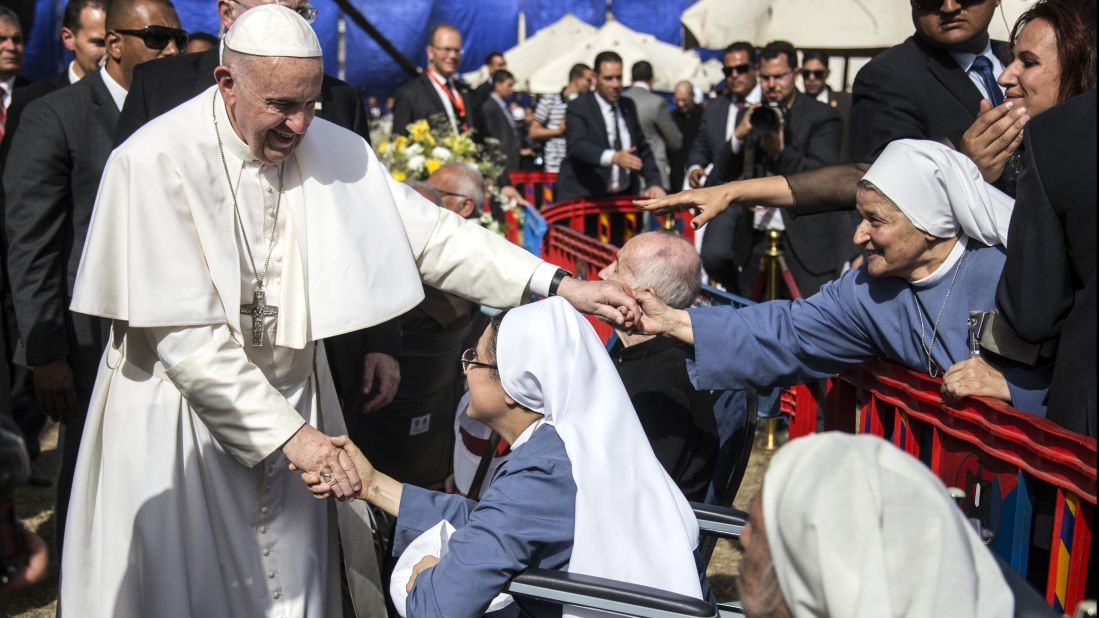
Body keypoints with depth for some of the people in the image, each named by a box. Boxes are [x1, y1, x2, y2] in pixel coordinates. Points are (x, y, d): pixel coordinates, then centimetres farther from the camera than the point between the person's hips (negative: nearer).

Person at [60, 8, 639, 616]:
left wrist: (558, 285, -12)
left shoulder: (331, 148, -4)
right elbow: (182, 335, -20)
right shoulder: (157, 161, -17)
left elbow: (426, 231, -3)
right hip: (185, 417, -3)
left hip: (291, 403, 4)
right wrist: (285, 432, -21)